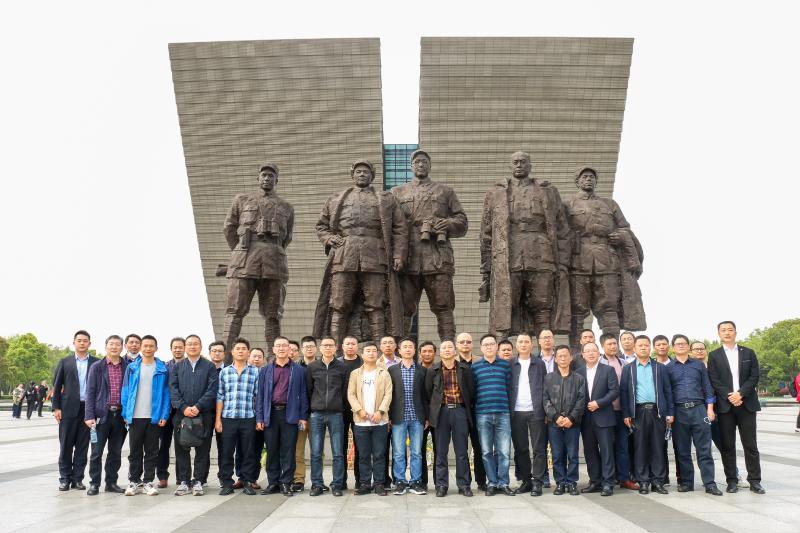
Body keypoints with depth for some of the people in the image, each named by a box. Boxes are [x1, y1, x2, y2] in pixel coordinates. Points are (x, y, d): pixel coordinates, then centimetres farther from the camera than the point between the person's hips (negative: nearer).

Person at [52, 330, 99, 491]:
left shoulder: (96, 363, 6)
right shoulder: (64, 362, 7)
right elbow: (56, 386, 6)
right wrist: (56, 407, -2)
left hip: (88, 409, 0)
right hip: (68, 409, 0)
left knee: (82, 446, 4)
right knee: (66, 445, 4)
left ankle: (77, 478, 11)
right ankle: (64, 478, 12)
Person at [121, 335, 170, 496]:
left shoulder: (162, 369, 1)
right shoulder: (132, 367, 4)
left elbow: (166, 393, 0)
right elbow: (125, 391, 4)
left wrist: (164, 415, -7)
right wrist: (126, 414, -3)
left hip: (155, 417, -1)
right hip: (135, 417, 1)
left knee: (151, 452, 7)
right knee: (134, 451, 8)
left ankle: (148, 481, 15)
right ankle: (134, 481, 18)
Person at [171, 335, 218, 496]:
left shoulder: (209, 367, 5)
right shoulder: (177, 367, 12)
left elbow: (212, 390, -3)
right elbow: (173, 389, 2)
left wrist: (198, 407, -13)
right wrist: (183, 407, -11)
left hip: (203, 414, -2)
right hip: (181, 414, 2)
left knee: (202, 449, 1)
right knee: (181, 449, 4)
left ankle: (198, 481, 8)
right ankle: (183, 481, 13)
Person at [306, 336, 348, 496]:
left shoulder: (342, 367, 3)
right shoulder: (312, 367, 7)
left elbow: (345, 391, 6)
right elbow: (308, 390, 11)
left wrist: (341, 408, 3)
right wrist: (311, 408, 8)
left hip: (336, 415, -1)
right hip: (316, 415, 1)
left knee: (338, 453, 1)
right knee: (315, 453, 4)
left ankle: (337, 485, 10)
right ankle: (317, 484, 13)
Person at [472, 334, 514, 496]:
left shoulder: (505, 365, 8)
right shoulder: (475, 367, 6)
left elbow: (509, 389, 8)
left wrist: (510, 409, 4)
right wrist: (472, 411, 3)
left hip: (503, 414, 0)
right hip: (483, 415, 0)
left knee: (504, 451, -1)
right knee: (487, 451, 5)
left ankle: (503, 483, 10)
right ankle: (492, 483, 14)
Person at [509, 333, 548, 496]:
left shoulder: (539, 364, 8)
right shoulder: (510, 365, 9)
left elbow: (545, 387, 6)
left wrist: (546, 410, -2)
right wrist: (507, 411, -2)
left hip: (535, 411, -1)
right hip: (516, 413, 1)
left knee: (538, 448, -1)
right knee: (520, 449, 6)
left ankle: (537, 482, 4)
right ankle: (525, 481, 15)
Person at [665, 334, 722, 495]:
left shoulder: (699, 365, 12)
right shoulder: (669, 368, 8)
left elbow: (707, 387, 10)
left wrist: (710, 408, 0)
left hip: (699, 409, 0)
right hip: (679, 411, 0)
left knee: (704, 448, -2)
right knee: (682, 450, 5)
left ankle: (709, 483, 1)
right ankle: (686, 482, 13)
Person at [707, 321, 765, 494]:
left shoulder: (748, 353, 9)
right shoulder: (714, 356, 7)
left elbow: (754, 376, 1)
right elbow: (714, 381, -1)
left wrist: (740, 394, -12)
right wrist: (729, 397, -13)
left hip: (746, 404, 0)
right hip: (725, 405, 0)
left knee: (750, 444, 2)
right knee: (727, 445, 2)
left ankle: (754, 480, 9)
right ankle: (731, 481, 8)